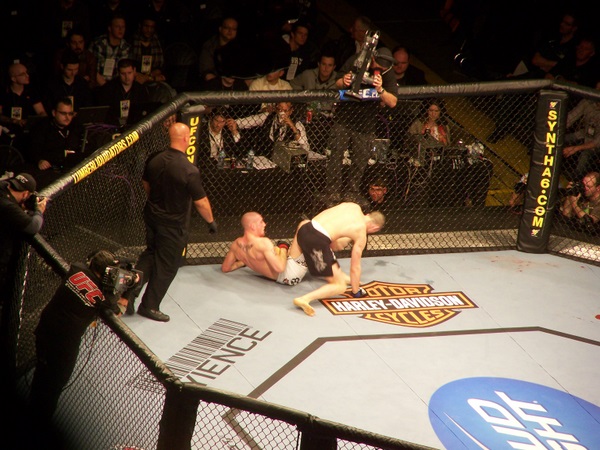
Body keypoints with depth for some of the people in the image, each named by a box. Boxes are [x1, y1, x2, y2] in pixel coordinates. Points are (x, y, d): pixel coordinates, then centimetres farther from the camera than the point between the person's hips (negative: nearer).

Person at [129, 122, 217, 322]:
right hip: (173, 224, -6)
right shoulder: (189, 170, -25)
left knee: (150, 253, 26)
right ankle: (149, 306, 21)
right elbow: (201, 202, -18)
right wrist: (211, 221, -2)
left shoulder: (154, 159, -6)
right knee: (166, 265, 10)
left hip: (152, 215, 6)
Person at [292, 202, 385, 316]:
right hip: (317, 240, -8)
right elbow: (355, 267, 10)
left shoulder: (354, 207, 21)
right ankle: (305, 299, -18)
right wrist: (356, 292, 22)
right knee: (340, 287, 0)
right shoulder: (361, 234, 6)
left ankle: (339, 276, 54)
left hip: (304, 229, 8)